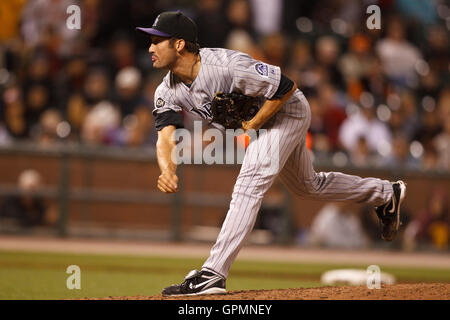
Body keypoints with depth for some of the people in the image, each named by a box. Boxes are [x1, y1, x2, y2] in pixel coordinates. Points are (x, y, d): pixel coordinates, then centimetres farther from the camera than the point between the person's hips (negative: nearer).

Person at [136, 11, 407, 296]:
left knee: (250, 183, -24)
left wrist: (251, 126, -28)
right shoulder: (168, 92, -15)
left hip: (288, 110, -9)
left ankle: (213, 274, -27)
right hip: (252, 120, 9)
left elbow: (286, 87, -30)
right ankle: (386, 193, 46)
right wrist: (167, 172, -46)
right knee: (308, 185, 24)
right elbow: (166, 137, -26)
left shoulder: (226, 66, -37)